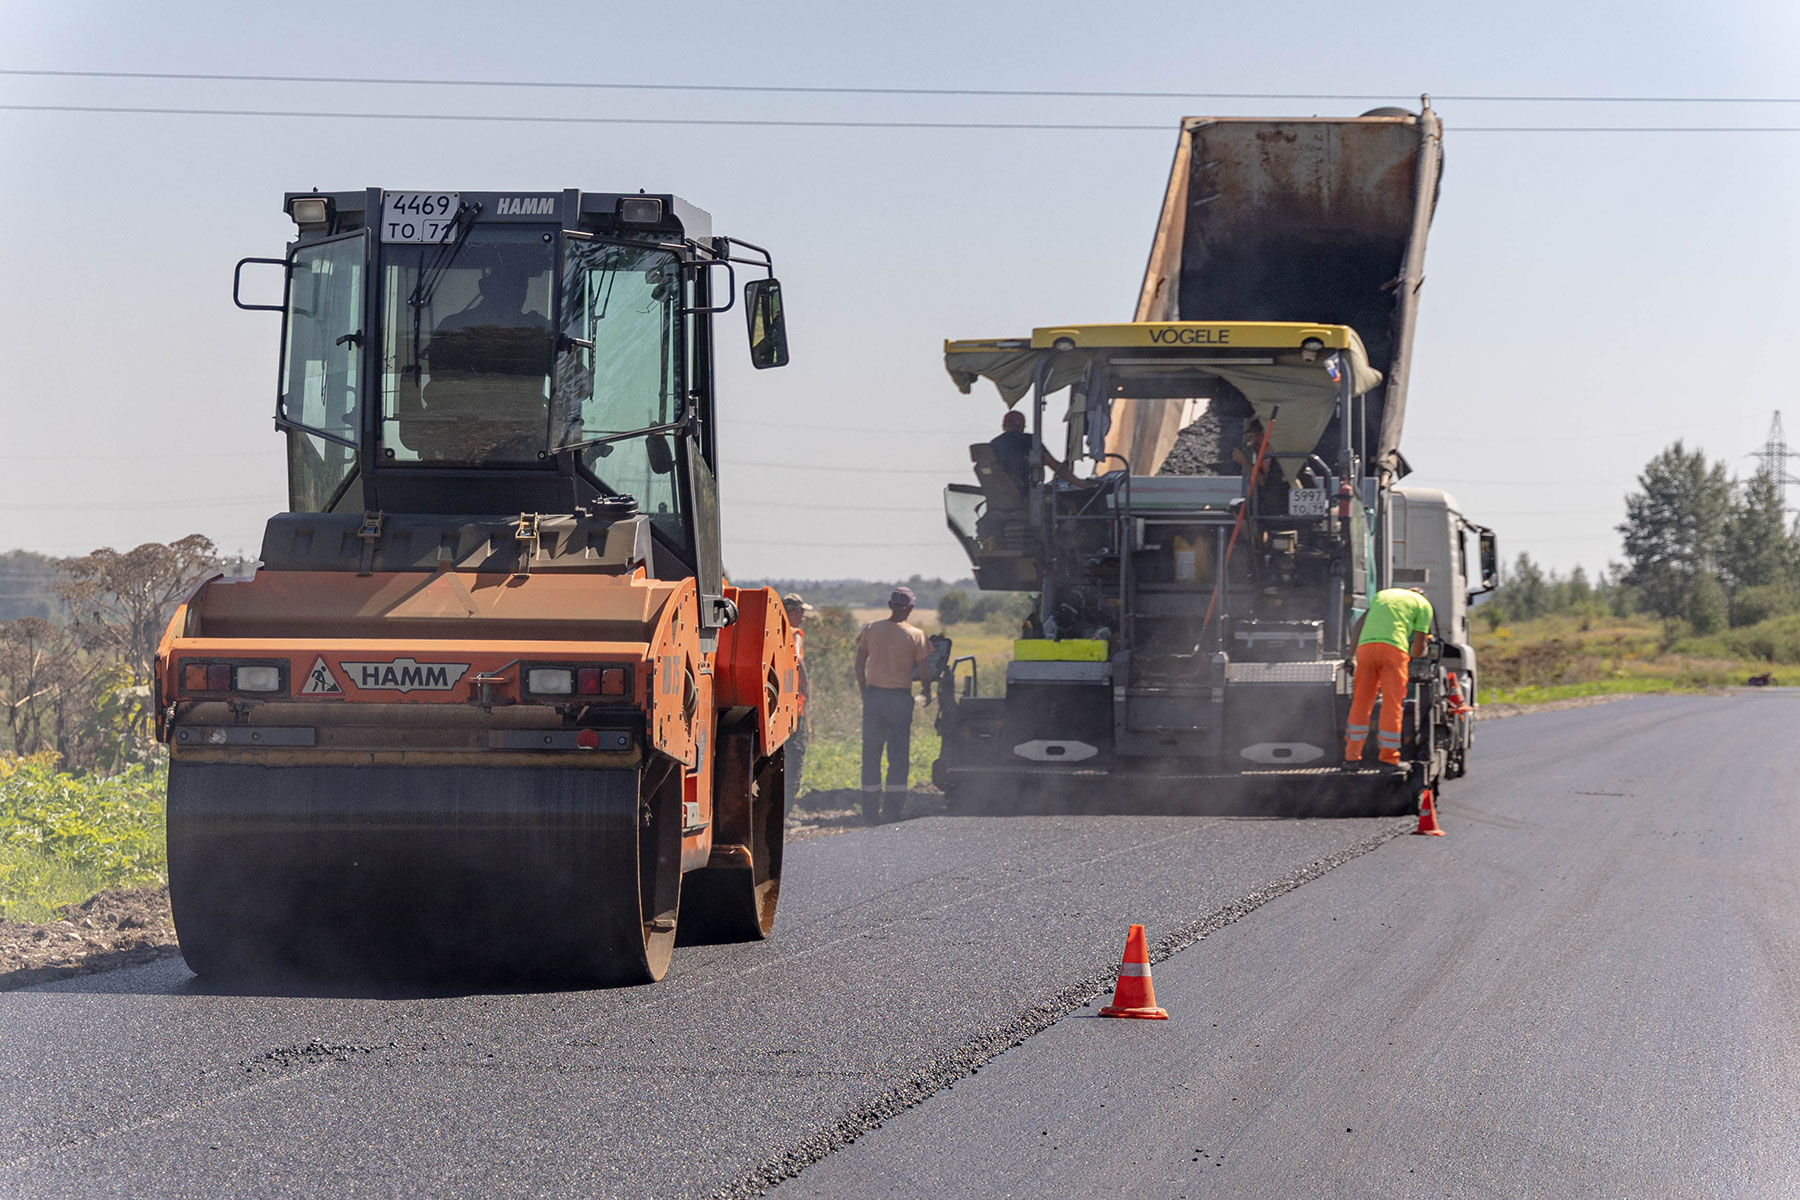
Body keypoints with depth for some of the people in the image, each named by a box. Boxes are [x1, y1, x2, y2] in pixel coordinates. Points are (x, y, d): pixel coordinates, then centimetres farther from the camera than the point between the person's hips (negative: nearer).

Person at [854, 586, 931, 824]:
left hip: (873, 695, 2)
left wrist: (865, 693, 12)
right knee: (898, 755, 4)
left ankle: (870, 811, 11)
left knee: (871, 754, 10)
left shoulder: (871, 629, 2)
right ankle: (891, 810, 0)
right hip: (900, 698, -2)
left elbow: (859, 665, 3)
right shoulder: (915, 635, -5)